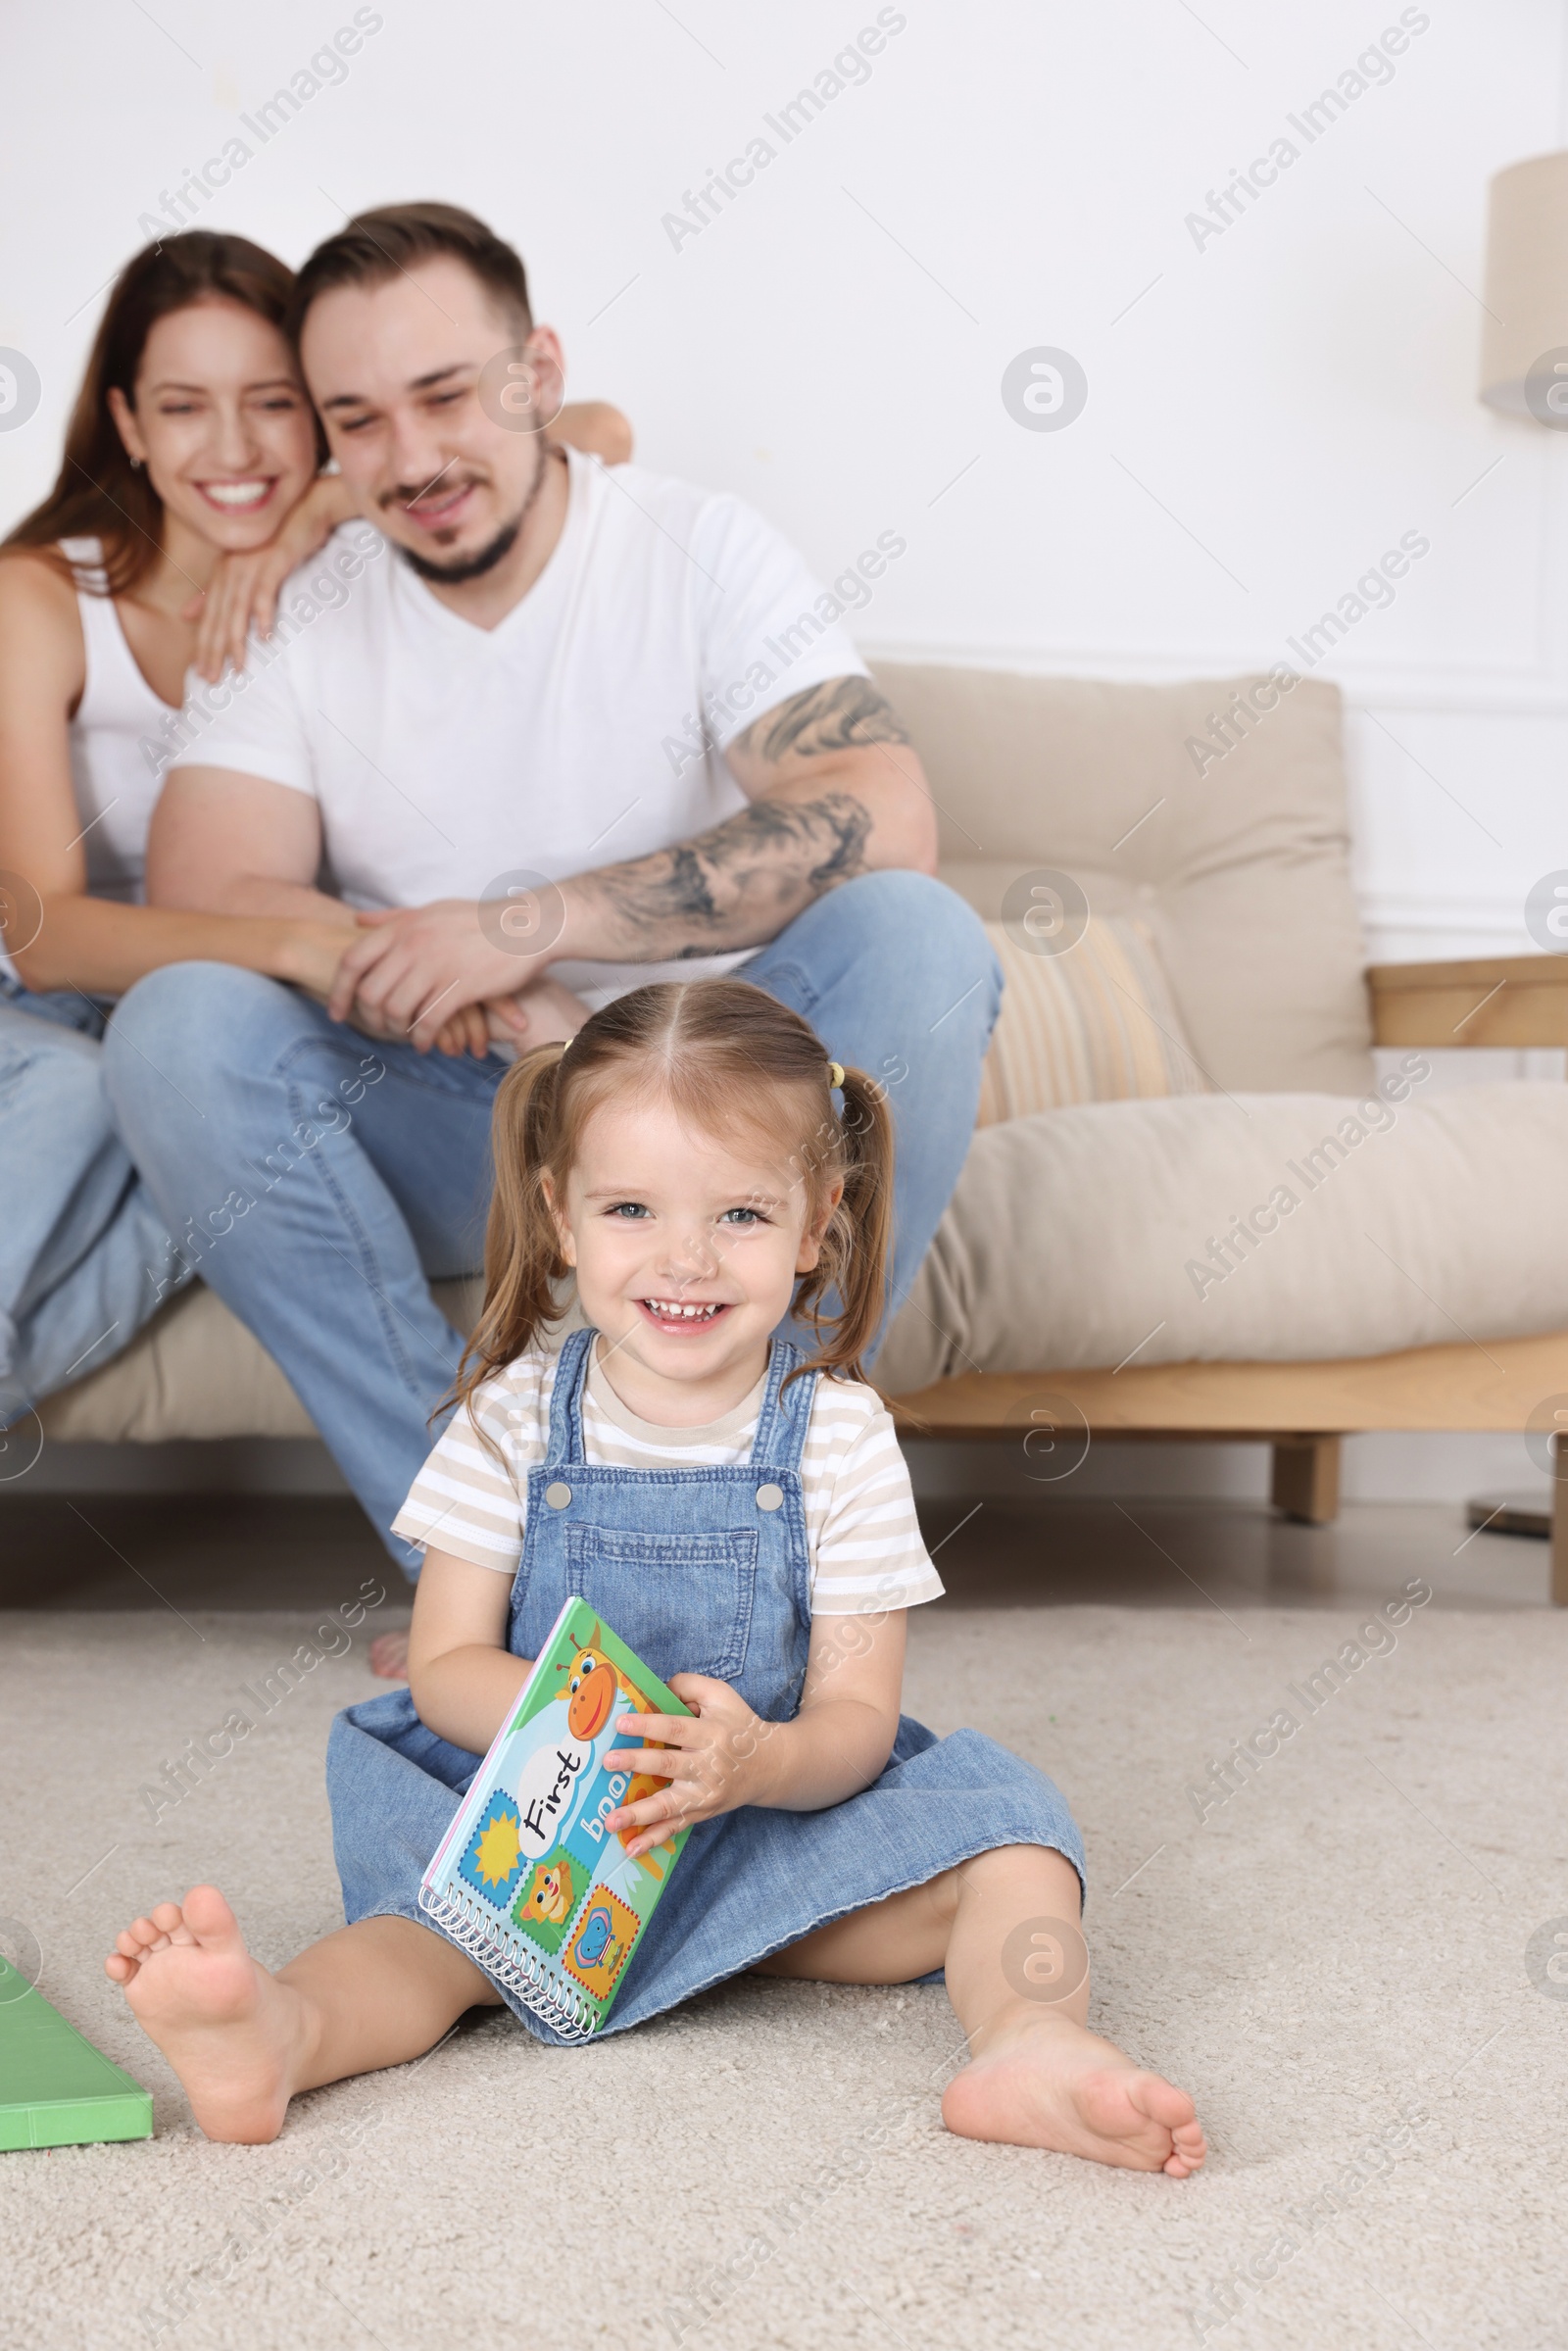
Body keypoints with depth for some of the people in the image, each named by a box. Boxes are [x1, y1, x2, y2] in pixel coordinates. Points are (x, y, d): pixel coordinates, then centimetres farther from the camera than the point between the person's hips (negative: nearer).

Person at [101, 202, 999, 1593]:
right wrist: (508, 1012, -25)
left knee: (914, 939, -29)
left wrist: (528, 926, -26)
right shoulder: (292, 627, 2)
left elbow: (883, 824, -20)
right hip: (454, 1138, 2)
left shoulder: (702, 553, -4)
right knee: (175, 1029, -25)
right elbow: (203, 899, -13)